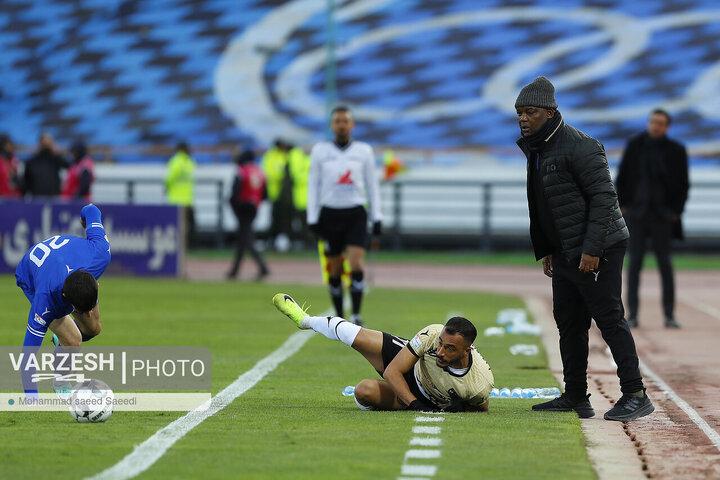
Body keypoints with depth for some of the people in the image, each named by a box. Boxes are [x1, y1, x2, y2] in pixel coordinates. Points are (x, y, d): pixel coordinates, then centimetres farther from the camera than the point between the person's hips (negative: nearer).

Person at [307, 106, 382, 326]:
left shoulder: (364, 151, 8)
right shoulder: (320, 150, 7)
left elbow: (372, 185, 13)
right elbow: (313, 184, 9)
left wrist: (377, 216, 9)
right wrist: (312, 218, 3)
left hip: (355, 213, 0)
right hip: (329, 214, 1)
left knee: (356, 265, -15)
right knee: (335, 270, 3)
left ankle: (356, 315, -13)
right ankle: (339, 317, 13)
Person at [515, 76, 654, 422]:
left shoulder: (579, 147, -15)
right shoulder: (535, 150, 14)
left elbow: (603, 197, -19)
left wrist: (592, 249, -23)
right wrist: (545, 251, 17)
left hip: (597, 252, -10)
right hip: (565, 253, 10)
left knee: (609, 319, -9)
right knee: (569, 324, 11)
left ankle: (635, 395, -6)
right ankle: (575, 398, 18)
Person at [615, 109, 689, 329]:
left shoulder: (676, 150, -1)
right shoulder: (635, 145, 2)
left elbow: (683, 184, 4)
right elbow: (622, 177, 8)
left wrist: (676, 211, -3)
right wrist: (622, 205, 2)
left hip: (662, 215, -1)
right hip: (636, 213, 1)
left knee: (665, 263, 0)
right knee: (634, 262, 0)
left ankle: (669, 315, 4)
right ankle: (632, 315, 3)